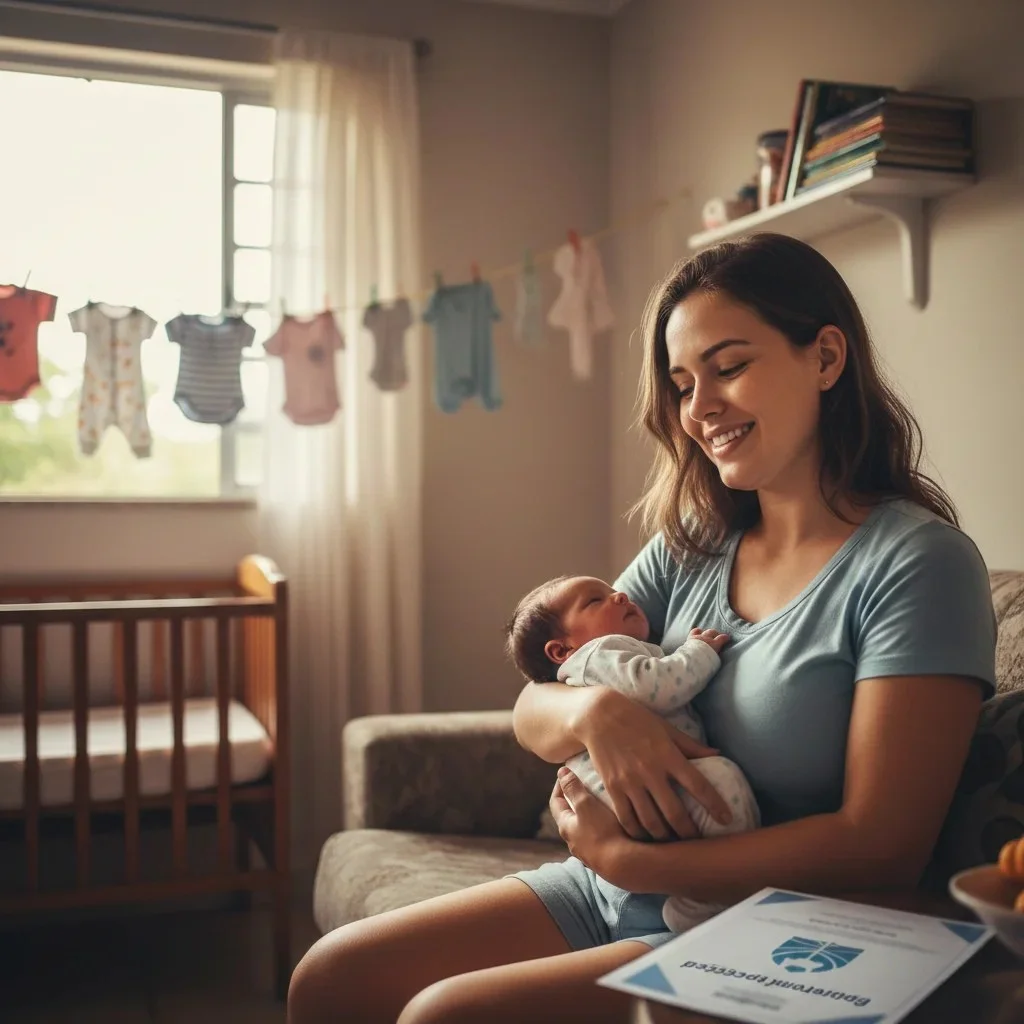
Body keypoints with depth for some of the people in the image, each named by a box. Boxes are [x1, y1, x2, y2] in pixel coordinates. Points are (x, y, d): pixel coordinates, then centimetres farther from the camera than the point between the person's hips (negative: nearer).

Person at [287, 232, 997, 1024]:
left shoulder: (917, 564, -14)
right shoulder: (690, 545, 5)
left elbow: (882, 848, -19)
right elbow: (532, 713, 6)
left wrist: (624, 858, -18)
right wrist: (594, 711, -18)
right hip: (617, 898, 6)